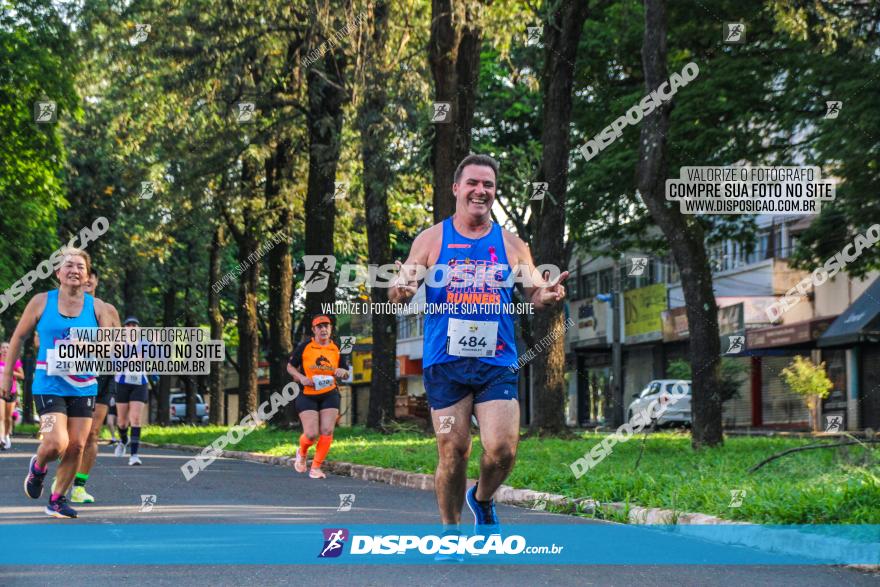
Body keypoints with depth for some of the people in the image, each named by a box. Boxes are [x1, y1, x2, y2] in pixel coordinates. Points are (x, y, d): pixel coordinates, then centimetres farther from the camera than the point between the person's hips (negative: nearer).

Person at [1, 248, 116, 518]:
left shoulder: (97, 307, 3)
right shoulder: (41, 302, -1)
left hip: (83, 387, 3)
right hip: (49, 385, -3)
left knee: (76, 446, 2)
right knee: (56, 443, -17)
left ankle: (58, 499, 21)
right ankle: (38, 467, 18)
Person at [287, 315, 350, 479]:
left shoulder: (337, 349, 6)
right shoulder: (304, 347, -3)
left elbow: (346, 373, 13)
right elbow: (290, 367, 5)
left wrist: (342, 372, -11)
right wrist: (301, 378, -13)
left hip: (330, 395, 3)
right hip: (307, 396, -3)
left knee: (327, 431, -11)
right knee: (311, 434, -10)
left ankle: (316, 467, 2)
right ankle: (302, 452, 26)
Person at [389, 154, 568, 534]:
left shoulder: (511, 244, 9)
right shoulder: (431, 239, 5)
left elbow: (534, 294, 9)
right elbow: (398, 294, 3)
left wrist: (547, 295, -16)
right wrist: (400, 290, -23)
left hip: (497, 363, 1)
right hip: (445, 363, -1)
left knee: (502, 450, -11)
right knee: (453, 453, 0)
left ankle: (482, 499, 21)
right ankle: (450, 531, 19)